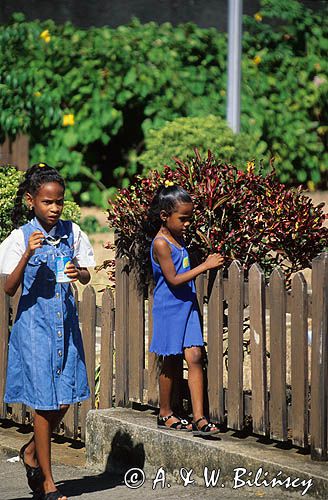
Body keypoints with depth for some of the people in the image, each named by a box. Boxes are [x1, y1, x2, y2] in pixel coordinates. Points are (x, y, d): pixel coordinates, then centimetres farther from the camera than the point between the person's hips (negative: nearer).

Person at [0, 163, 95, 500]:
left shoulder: (72, 232, 2)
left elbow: (87, 277, 9)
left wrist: (78, 273, -14)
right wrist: (28, 254, -26)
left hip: (65, 321, 4)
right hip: (35, 323, -4)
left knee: (65, 399, 4)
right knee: (45, 401, -1)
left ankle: (32, 450, 32)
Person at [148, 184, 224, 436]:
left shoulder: (179, 238, 10)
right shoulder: (161, 244, -15)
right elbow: (174, 279, -20)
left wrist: (208, 263, 9)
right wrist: (205, 266, -21)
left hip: (187, 306, 7)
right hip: (170, 309, -7)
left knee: (195, 356, -4)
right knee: (172, 361, 4)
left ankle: (199, 418, -9)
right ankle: (165, 413, 20)